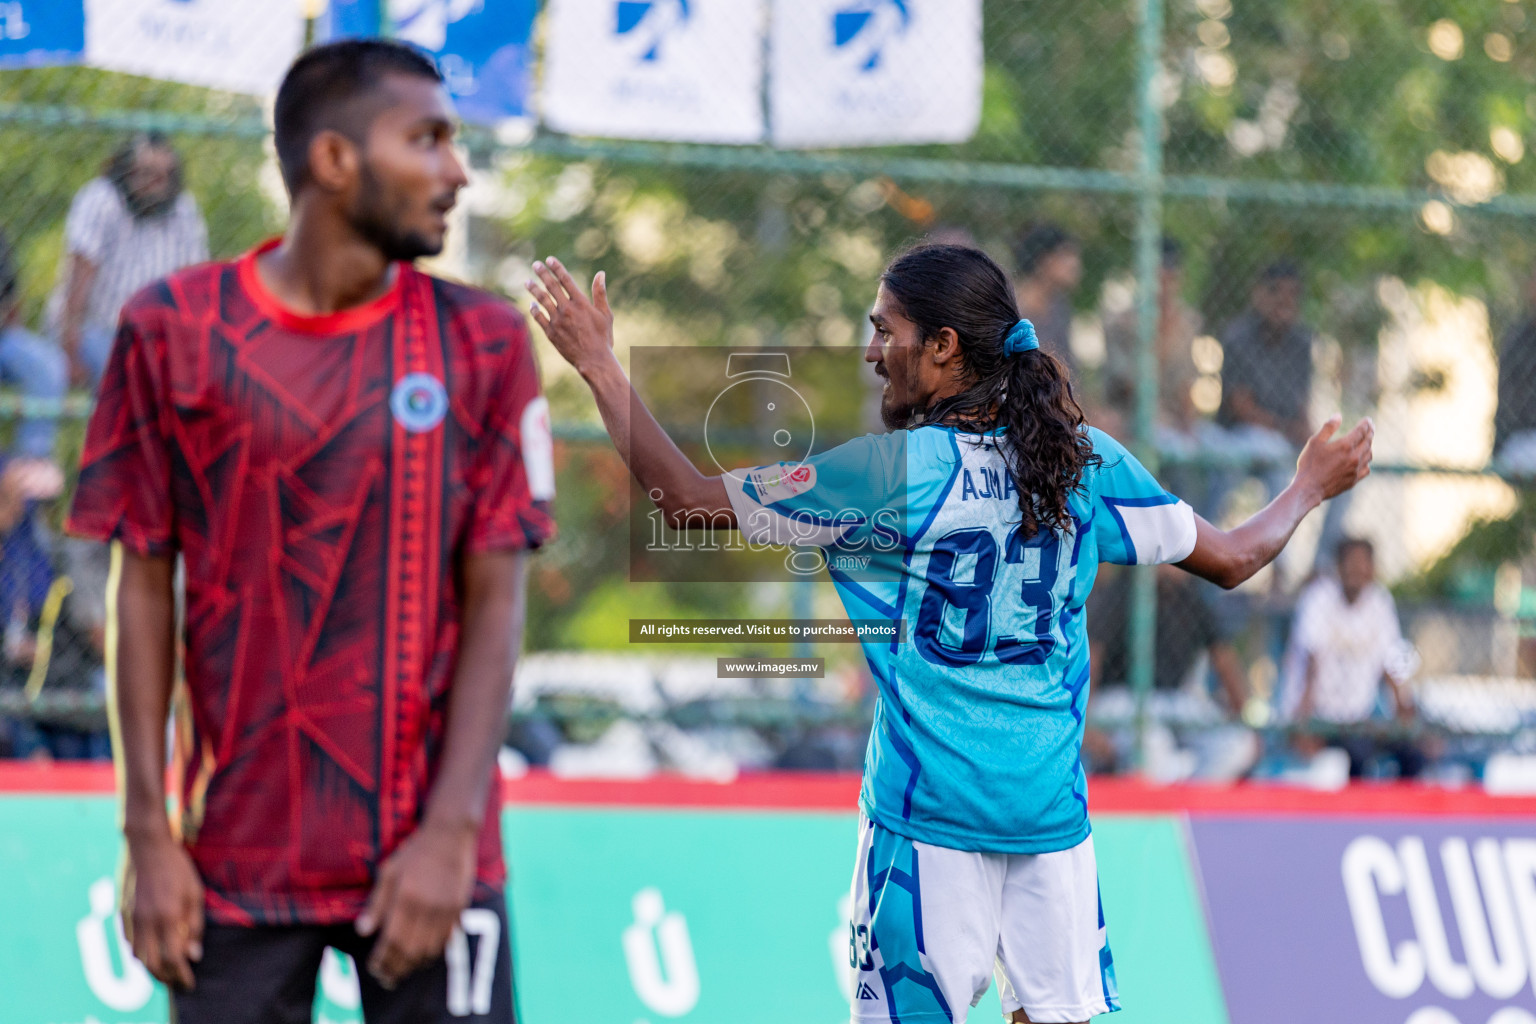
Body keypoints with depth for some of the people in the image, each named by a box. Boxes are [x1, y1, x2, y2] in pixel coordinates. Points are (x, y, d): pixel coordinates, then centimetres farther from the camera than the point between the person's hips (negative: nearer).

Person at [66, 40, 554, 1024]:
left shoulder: (483, 343, 3)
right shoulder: (175, 332, 1)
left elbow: (496, 602, 0)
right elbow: (145, 587, 3)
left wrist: (451, 830, -10)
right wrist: (149, 835, -3)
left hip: (431, 855, 0)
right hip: (240, 860, 0)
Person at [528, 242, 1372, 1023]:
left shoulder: (889, 471, -9)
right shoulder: (1086, 460, 4)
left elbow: (687, 500, -7)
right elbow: (1232, 559, 12)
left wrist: (598, 364, 1)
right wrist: (1310, 487, 32)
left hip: (928, 807, -4)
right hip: (1053, 805, 4)